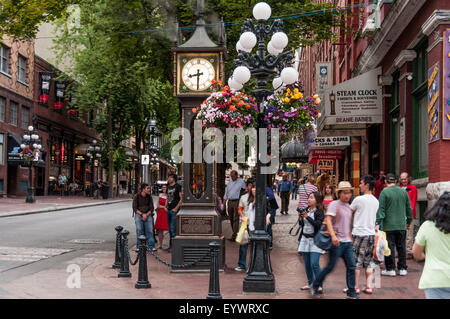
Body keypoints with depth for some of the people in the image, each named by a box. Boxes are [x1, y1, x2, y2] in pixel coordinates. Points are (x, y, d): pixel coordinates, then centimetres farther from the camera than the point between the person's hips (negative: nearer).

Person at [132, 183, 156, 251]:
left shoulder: (149, 197, 5)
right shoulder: (136, 196, -3)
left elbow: (152, 208, 5)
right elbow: (135, 208, -5)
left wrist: (146, 215, -10)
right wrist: (142, 214, -15)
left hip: (148, 214, 2)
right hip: (138, 214, -2)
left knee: (149, 230, -10)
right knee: (139, 230, -12)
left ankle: (151, 246, -9)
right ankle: (139, 246, -6)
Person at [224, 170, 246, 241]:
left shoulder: (241, 181, 0)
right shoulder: (229, 183, 16)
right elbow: (226, 193, 18)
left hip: (237, 201, -6)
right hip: (230, 201, 6)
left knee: (236, 219, -10)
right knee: (231, 219, 8)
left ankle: (234, 236, -13)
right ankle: (235, 233, 20)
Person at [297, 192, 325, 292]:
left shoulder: (319, 212, -7)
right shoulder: (306, 210, 10)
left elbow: (318, 224, -19)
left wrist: (308, 217, -20)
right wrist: (300, 219, -2)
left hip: (315, 240, -6)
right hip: (305, 239, 6)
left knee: (314, 264, -12)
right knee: (307, 264, 10)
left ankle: (319, 285, -2)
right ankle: (310, 283, 22)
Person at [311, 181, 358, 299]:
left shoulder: (349, 206, 15)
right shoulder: (334, 205, -8)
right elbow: (328, 220, -20)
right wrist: (333, 235, -31)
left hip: (348, 242, 7)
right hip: (337, 241, -7)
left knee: (351, 267, 2)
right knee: (330, 266, -2)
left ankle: (351, 292, 9)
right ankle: (315, 286, 16)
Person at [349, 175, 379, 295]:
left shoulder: (359, 199, -12)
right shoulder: (376, 201, 8)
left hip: (359, 233, -6)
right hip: (371, 233, 6)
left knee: (356, 262, 2)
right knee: (369, 262, 11)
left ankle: (355, 286, 6)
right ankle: (369, 286, 10)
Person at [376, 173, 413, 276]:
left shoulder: (384, 192, -8)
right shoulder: (403, 192, 7)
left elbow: (381, 209, -12)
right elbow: (409, 208, 13)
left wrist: (378, 222, -10)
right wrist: (409, 221, 23)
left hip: (389, 225, -4)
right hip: (401, 225, 4)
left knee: (390, 247, 1)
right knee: (401, 247, 11)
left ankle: (390, 269, 5)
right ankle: (403, 269, 15)